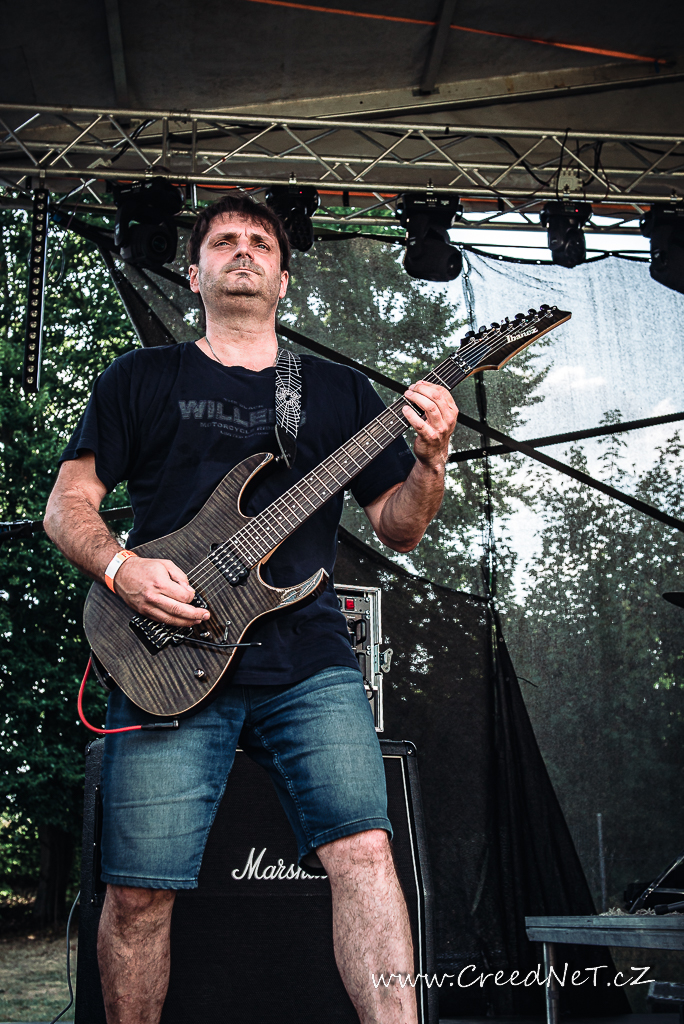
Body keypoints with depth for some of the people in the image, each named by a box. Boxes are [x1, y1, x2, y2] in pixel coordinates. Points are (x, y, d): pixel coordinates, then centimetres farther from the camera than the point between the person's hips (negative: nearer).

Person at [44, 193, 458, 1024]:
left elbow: (397, 529, 16)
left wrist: (431, 461, -6)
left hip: (308, 659, 1)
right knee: (139, 888, -3)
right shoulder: (140, 379, 16)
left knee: (362, 849, -16)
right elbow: (66, 504, 12)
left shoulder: (339, 391, 19)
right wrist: (121, 569, -9)